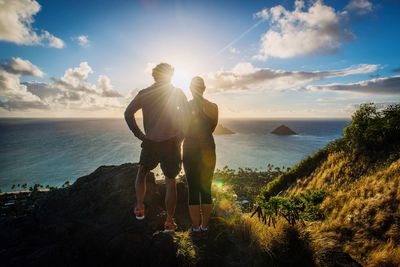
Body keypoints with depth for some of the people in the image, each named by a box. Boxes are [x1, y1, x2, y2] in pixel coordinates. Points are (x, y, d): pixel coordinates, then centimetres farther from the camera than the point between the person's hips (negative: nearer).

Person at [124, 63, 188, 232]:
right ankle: (169, 221, 15)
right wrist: (181, 136, -1)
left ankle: (140, 208, 24)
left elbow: (128, 114, -4)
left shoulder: (144, 93, 3)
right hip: (171, 143, 0)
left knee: (141, 173, 26)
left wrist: (140, 135, 0)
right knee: (170, 182, 11)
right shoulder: (178, 93, 0)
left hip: (151, 143, 1)